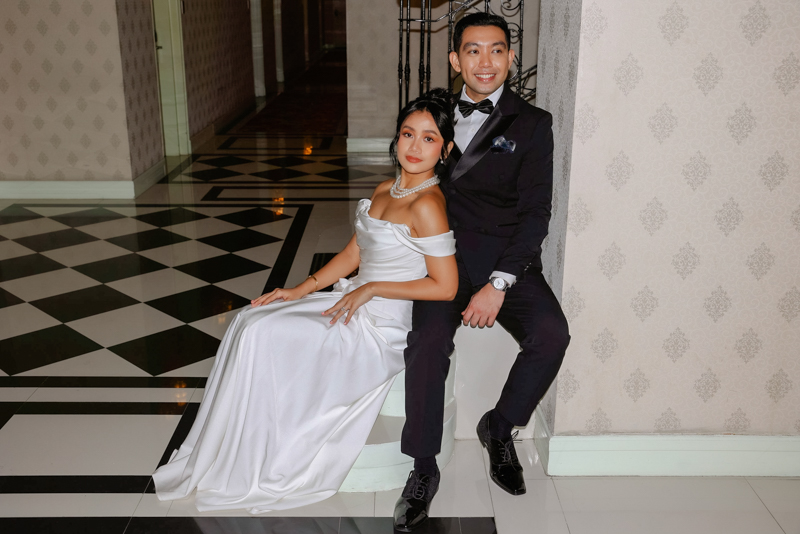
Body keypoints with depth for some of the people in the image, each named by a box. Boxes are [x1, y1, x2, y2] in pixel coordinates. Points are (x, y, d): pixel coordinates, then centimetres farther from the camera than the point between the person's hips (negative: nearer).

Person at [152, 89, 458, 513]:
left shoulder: (427, 205, -18)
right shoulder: (385, 190, 9)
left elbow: (445, 287, -18)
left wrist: (371, 288, -15)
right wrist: (301, 290, 5)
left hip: (379, 328, -8)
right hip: (350, 303, 9)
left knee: (260, 336, -17)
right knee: (248, 321, -5)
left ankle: (236, 477, 0)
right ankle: (215, 459, 2)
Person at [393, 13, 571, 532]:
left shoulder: (532, 123, 4)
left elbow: (535, 212, -5)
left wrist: (500, 282, -16)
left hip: (508, 257, -1)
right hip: (446, 252, 1)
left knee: (551, 335, -25)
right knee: (429, 340, -26)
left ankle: (499, 427, 4)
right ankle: (424, 470, -8)